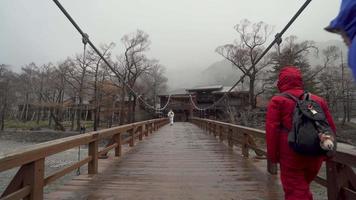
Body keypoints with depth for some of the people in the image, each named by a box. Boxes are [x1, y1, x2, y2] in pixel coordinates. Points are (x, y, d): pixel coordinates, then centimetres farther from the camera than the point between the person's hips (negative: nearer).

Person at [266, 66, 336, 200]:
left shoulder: (278, 100, -5)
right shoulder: (318, 100, 10)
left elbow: (272, 130, -12)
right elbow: (331, 128, 11)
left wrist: (273, 155, -5)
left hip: (291, 155, -6)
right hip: (315, 156, 6)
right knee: (303, 187, 26)